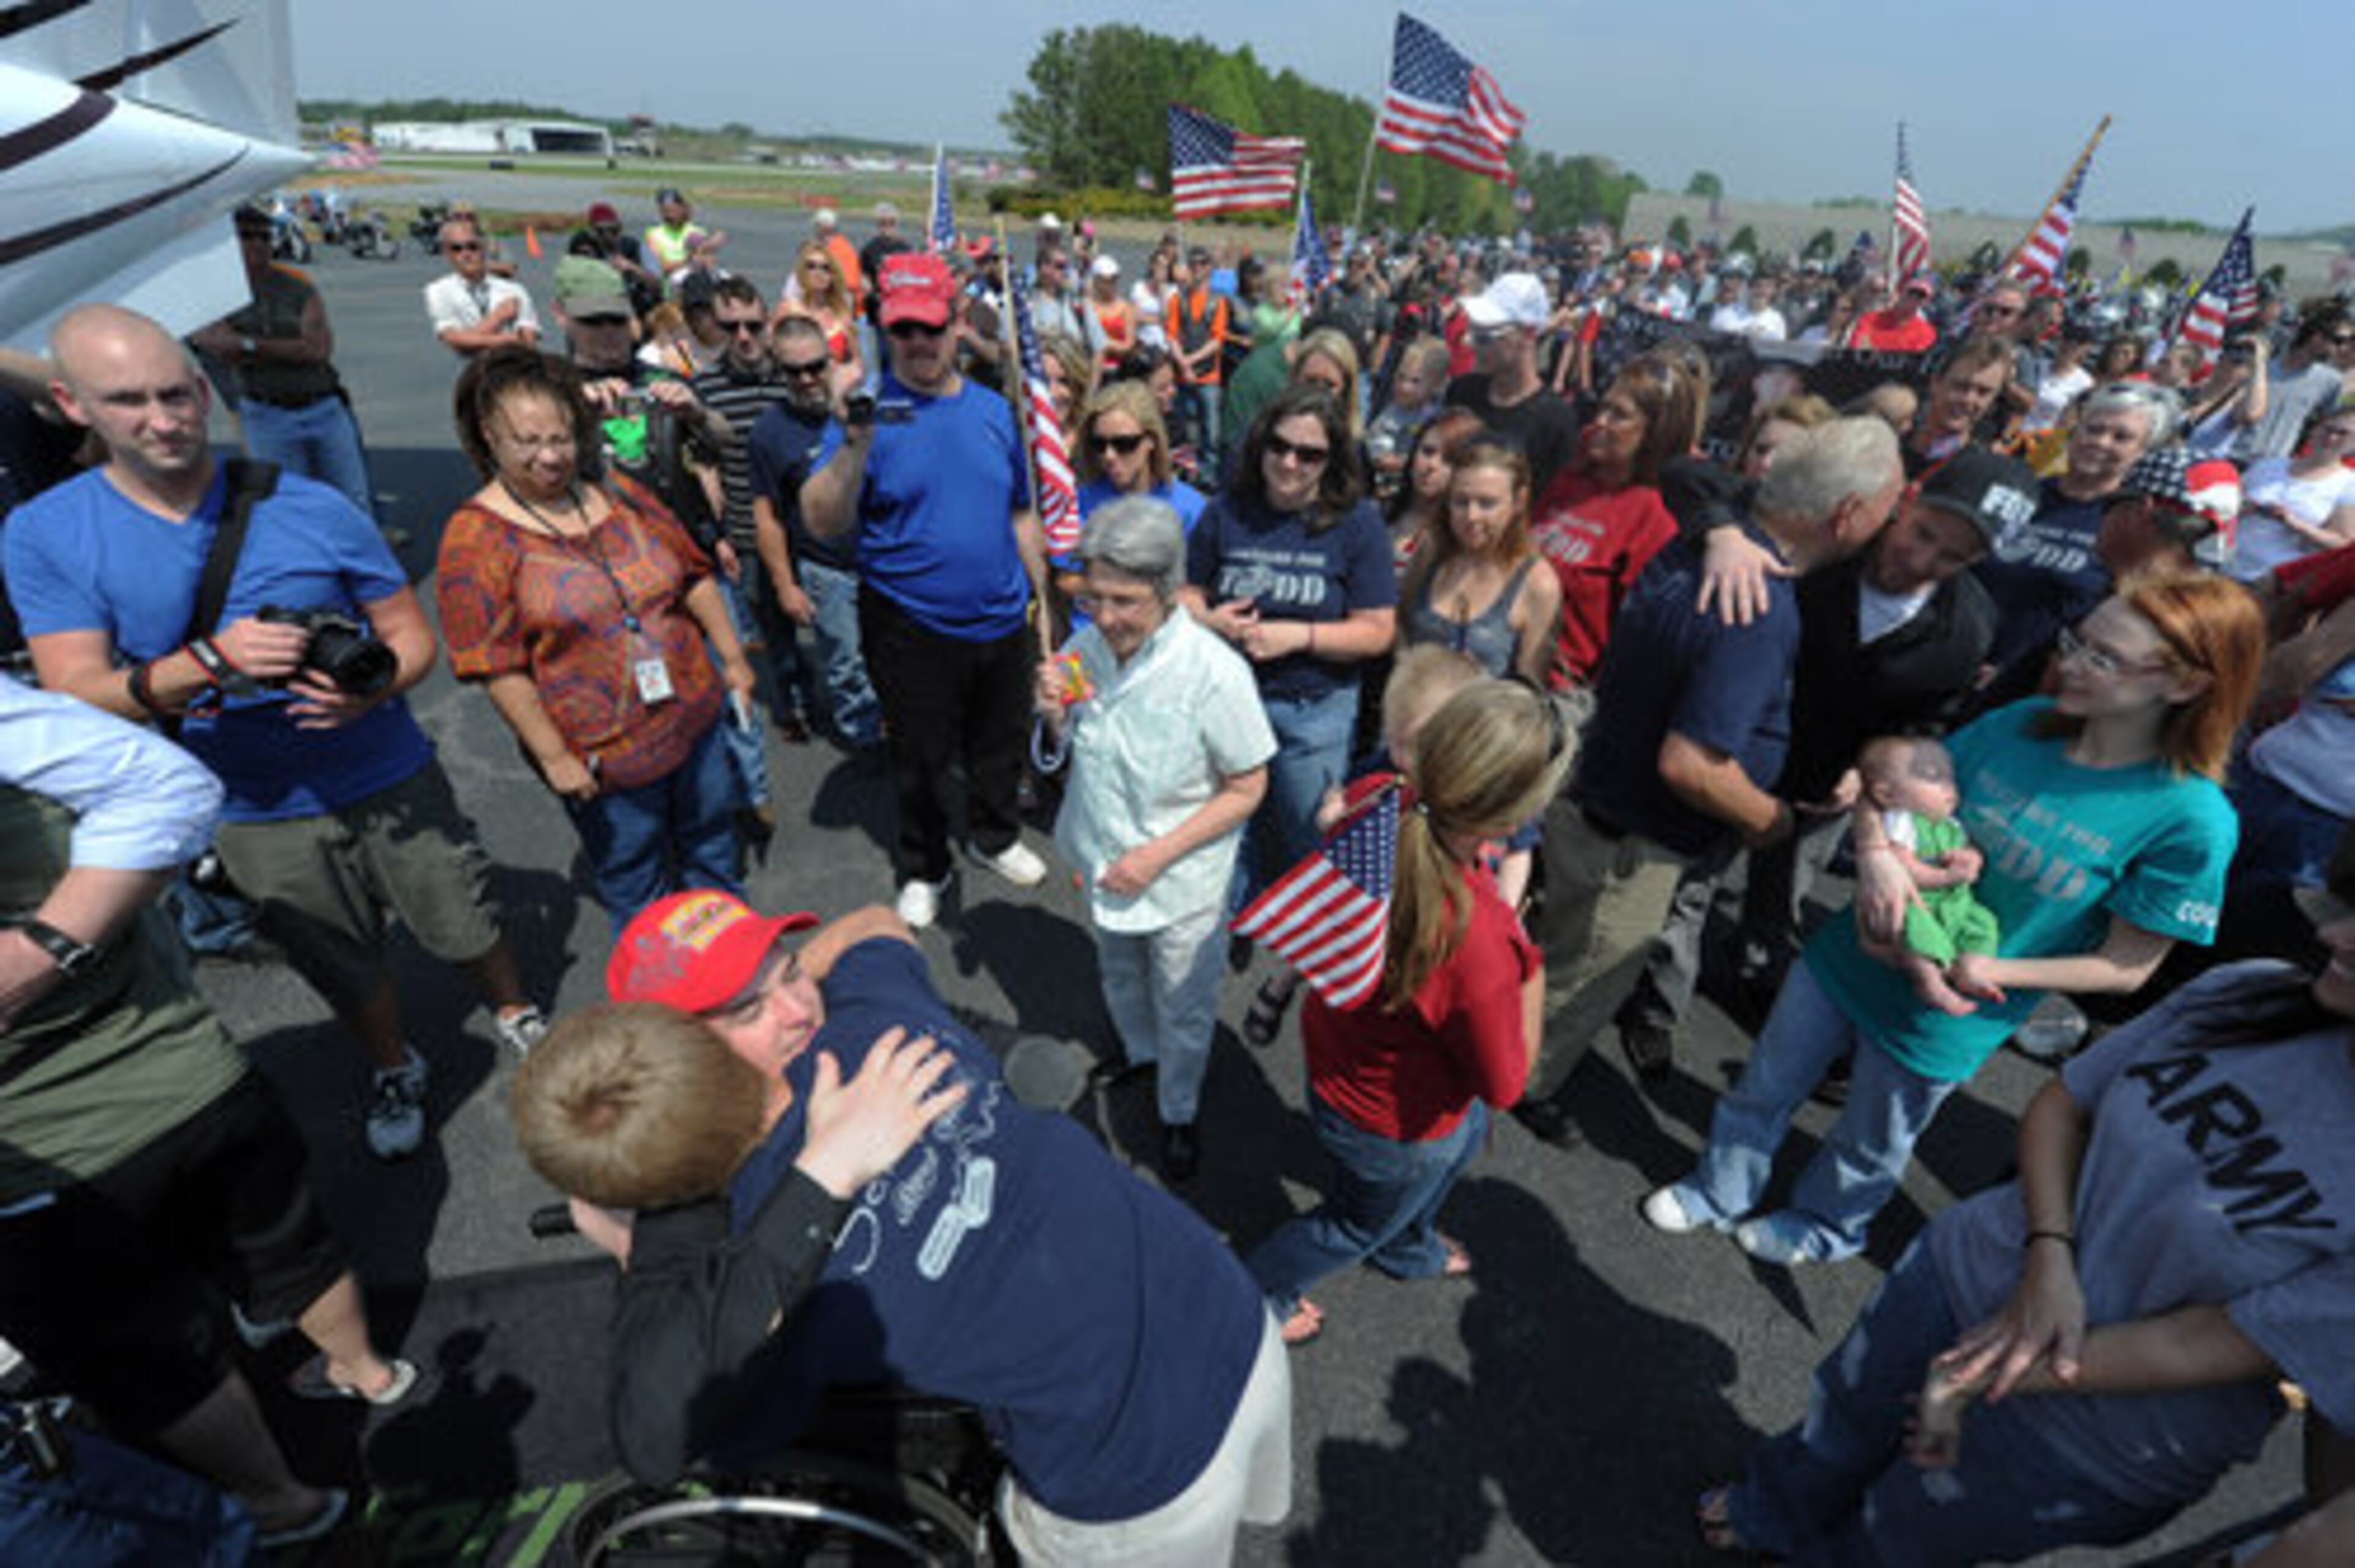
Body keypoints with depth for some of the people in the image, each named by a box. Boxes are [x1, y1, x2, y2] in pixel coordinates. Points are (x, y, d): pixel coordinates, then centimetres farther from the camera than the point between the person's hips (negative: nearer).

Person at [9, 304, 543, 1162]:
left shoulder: (310, 509, -10)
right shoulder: (43, 536, -7)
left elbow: (412, 636, -4)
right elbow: (76, 698, -14)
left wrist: (370, 687, -26)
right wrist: (207, 661, -33)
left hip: (392, 783, -1)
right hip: (258, 818, 1)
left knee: (467, 930, 13)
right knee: (348, 975, 19)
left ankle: (517, 1015, 43)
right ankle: (393, 1069, 48)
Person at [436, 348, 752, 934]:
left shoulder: (616, 494, 2)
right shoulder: (475, 536, -12)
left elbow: (692, 575, 9)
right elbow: (498, 669, -14)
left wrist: (733, 660, 8)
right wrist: (554, 756, -15)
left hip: (694, 721, 5)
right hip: (602, 760, -5)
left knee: (714, 852, 23)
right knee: (637, 894, 13)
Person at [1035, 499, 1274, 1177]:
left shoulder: (1215, 672, -27)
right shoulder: (1086, 647, -14)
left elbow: (1247, 789, -18)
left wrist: (1158, 855, -23)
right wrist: (1055, 714, -20)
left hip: (1182, 880, -4)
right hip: (1104, 863, 5)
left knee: (1183, 1009, 18)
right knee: (1119, 975, 30)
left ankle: (1180, 1111, 47)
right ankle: (1137, 1053, 62)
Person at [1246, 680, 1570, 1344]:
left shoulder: (1380, 800, -28)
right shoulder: (1478, 946, -45)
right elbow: (1503, 1084, -24)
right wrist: (1529, 964, -16)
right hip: (1396, 1126, -7)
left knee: (1467, 1135, 39)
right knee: (1357, 1225, 29)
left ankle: (1408, 1248, 69)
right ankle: (1256, 1297, 58)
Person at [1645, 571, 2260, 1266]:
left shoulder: (2191, 819, -19)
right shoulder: (2021, 724, -9)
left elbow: (2127, 967, -12)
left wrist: (1987, 971, -22)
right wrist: (1875, 852, -20)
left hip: (1939, 1024, -3)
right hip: (1849, 957, 3)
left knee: (1870, 1149, 23)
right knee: (1763, 1089, 20)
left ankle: (1823, 1228, 54)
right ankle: (1721, 1192, 47)